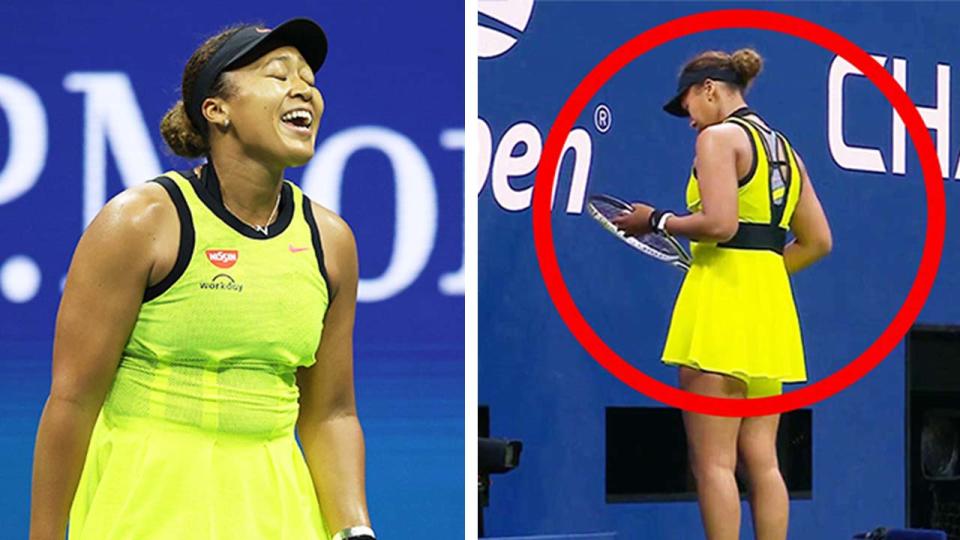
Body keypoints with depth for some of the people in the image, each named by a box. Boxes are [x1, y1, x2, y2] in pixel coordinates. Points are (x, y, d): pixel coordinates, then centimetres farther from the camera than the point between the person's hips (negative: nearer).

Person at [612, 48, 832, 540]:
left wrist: (657, 221, -4)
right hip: (771, 304, 8)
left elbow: (719, 223, -18)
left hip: (721, 300, -8)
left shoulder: (719, 137, -5)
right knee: (762, 461, 7)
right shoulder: (784, 149, 18)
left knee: (713, 462, -7)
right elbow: (817, 242, 18)